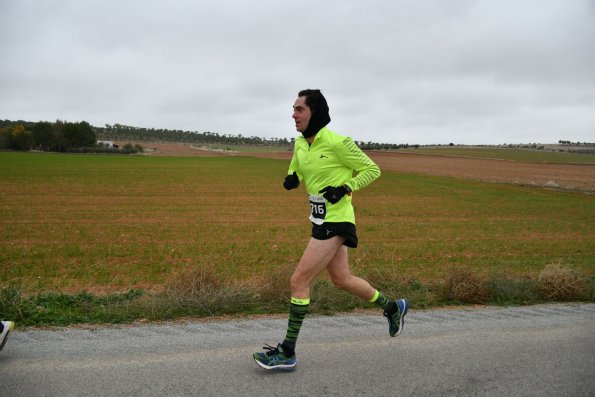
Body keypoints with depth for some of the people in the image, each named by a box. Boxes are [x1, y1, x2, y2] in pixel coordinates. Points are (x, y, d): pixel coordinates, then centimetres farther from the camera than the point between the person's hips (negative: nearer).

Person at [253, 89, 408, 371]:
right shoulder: (300, 143, 6)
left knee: (298, 281, -8)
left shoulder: (337, 143, -16)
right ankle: (392, 307, 41)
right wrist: (291, 179, 0)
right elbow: (296, 170, 23)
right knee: (341, 279, 20)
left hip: (335, 222, -9)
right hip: (322, 220, 9)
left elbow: (372, 169, -8)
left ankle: (287, 353, 5)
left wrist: (345, 189, -19)